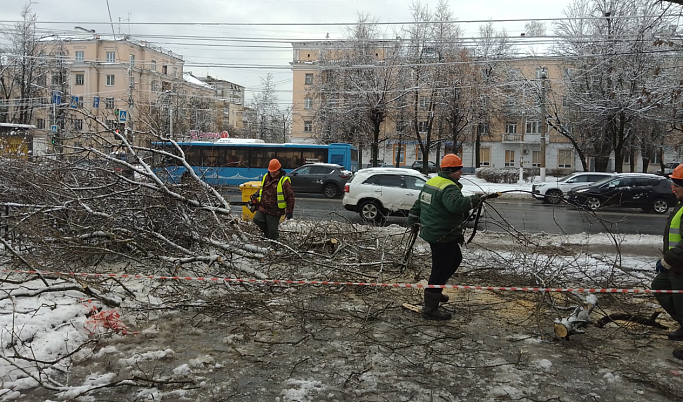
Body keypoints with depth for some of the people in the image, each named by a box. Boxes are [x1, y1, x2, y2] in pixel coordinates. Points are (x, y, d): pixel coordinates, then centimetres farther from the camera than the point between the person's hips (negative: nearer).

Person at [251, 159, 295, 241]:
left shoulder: (284, 181, -13)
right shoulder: (266, 177, 7)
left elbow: (290, 196, -11)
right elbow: (262, 188, 27)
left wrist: (289, 211, -12)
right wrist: (257, 194, 5)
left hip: (275, 211, -6)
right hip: (263, 208, 6)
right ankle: (268, 232, 15)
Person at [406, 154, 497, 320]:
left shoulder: (431, 182, 11)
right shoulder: (449, 187, -21)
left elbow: (418, 203, 21)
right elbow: (455, 204, -41)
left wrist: (413, 222, 30)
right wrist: (474, 200, -29)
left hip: (431, 231, 11)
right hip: (442, 236, -11)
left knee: (455, 259, 26)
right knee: (441, 269, -3)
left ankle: (435, 292, 35)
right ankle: (430, 309, 3)